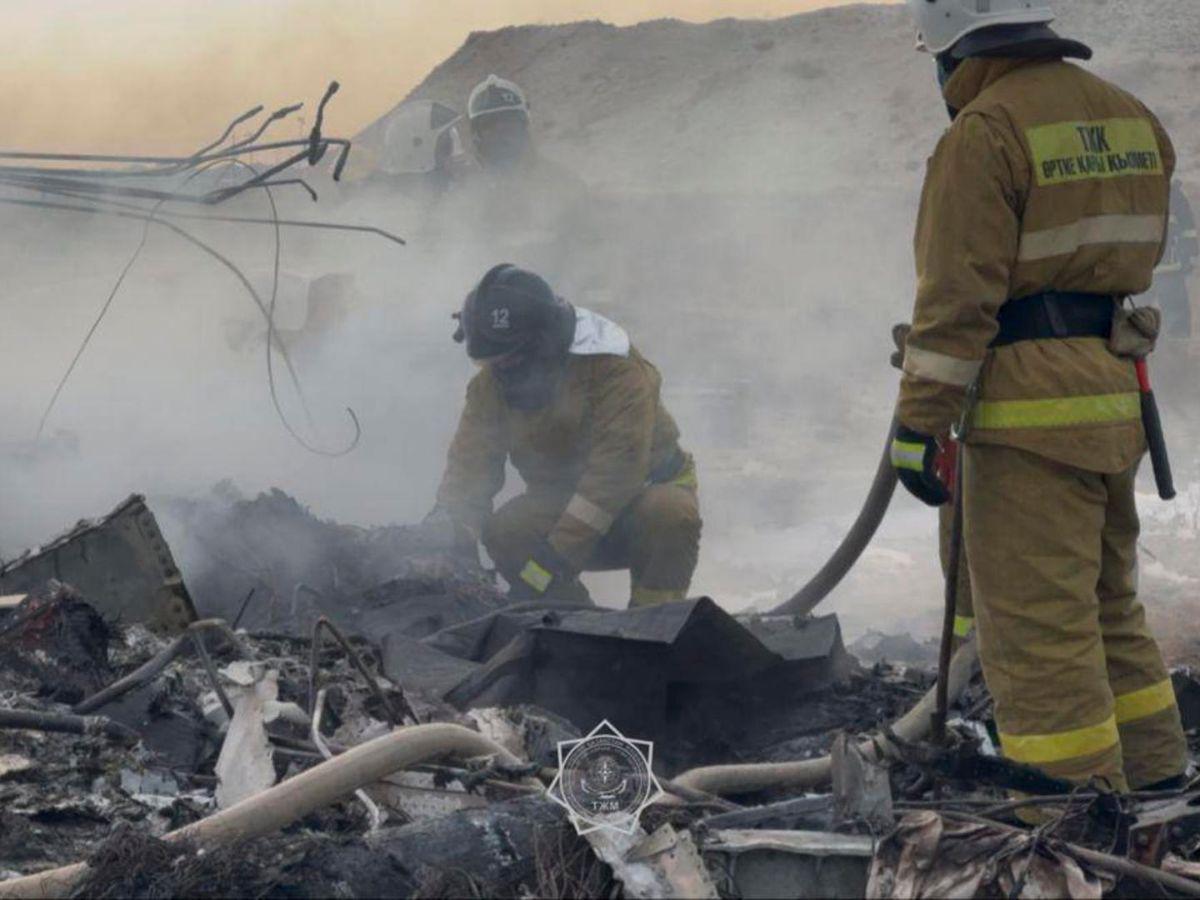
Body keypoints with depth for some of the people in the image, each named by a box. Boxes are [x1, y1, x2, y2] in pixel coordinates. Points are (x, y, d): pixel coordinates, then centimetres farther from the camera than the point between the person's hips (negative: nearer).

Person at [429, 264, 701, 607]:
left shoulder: (616, 369, -25)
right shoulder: (490, 386, -6)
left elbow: (616, 468, -33)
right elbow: (470, 466, -14)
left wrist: (552, 561, -39)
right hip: (560, 503, 4)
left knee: (672, 514, -38)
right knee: (504, 531, -26)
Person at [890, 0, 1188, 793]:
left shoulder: (984, 132, -13)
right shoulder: (1129, 117, 12)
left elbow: (959, 295, -17)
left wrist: (921, 423, -15)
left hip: (1033, 408, -9)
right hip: (1116, 400, 9)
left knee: (1036, 624, -4)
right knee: (1109, 602, 21)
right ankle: (1155, 779, 27)